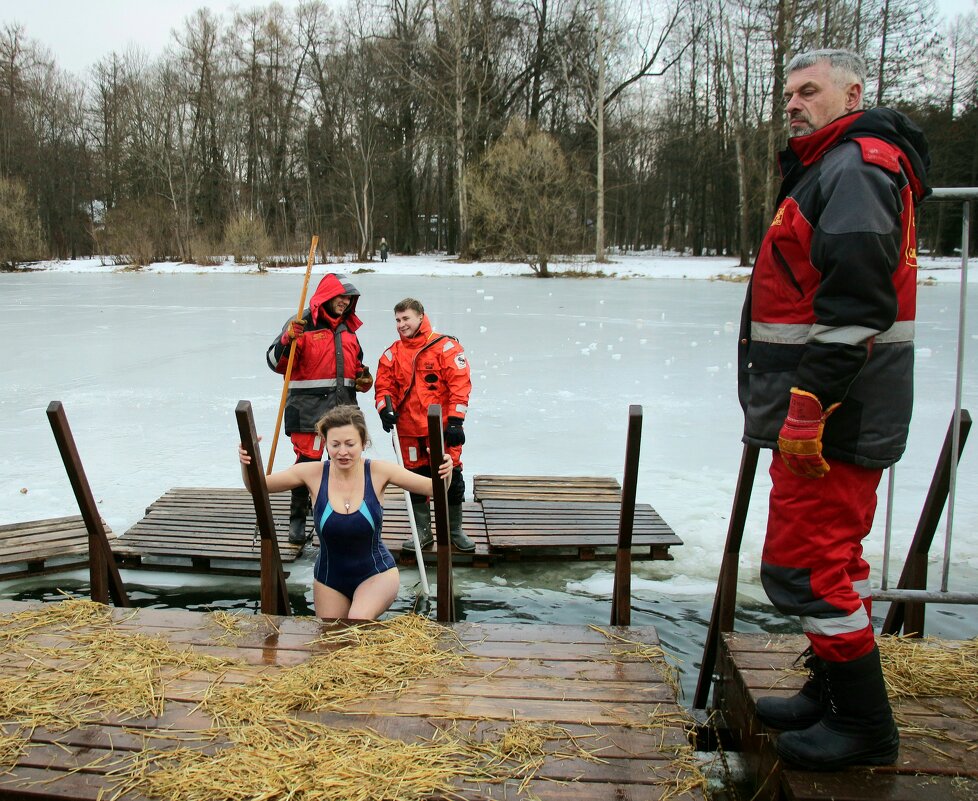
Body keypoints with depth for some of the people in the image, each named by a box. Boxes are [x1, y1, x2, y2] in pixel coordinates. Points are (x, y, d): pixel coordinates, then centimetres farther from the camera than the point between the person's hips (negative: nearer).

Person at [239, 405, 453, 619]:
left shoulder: (378, 472, -17)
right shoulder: (313, 473, -14)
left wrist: (444, 471, -38)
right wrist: (247, 463, -26)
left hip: (377, 573, -3)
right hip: (329, 578, 3)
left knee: (359, 618, -30)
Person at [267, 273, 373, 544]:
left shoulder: (348, 329, 16)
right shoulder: (301, 324, -5)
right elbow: (277, 363, -9)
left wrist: (363, 377, 7)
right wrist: (288, 340, -27)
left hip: (345, 408, 7)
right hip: (310, 407, -6)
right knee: (307, 463, -7)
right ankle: (298, 519, 9)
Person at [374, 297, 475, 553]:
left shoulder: (446, 346, -5)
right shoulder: (393, 353, 8)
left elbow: (459, 384, -10)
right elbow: (384, 386, 11)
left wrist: (455, 420, -15)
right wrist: (385, 408, -10)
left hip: (443, 429, -3)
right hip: (409, 431, 4)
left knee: (452, 480, 3)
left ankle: (455, 530, 21)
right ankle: (423, 532, 24)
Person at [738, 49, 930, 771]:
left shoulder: (855, 168, -12)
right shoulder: (831, 171, 22)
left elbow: (856, 303, -25)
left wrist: (808, 408, -26)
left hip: (830, 415, -11)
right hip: (827, 413, 11)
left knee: (802, 564, -6)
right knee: (832, 555, 18)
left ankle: (865, 727, 8)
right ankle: (833, 693, 32)